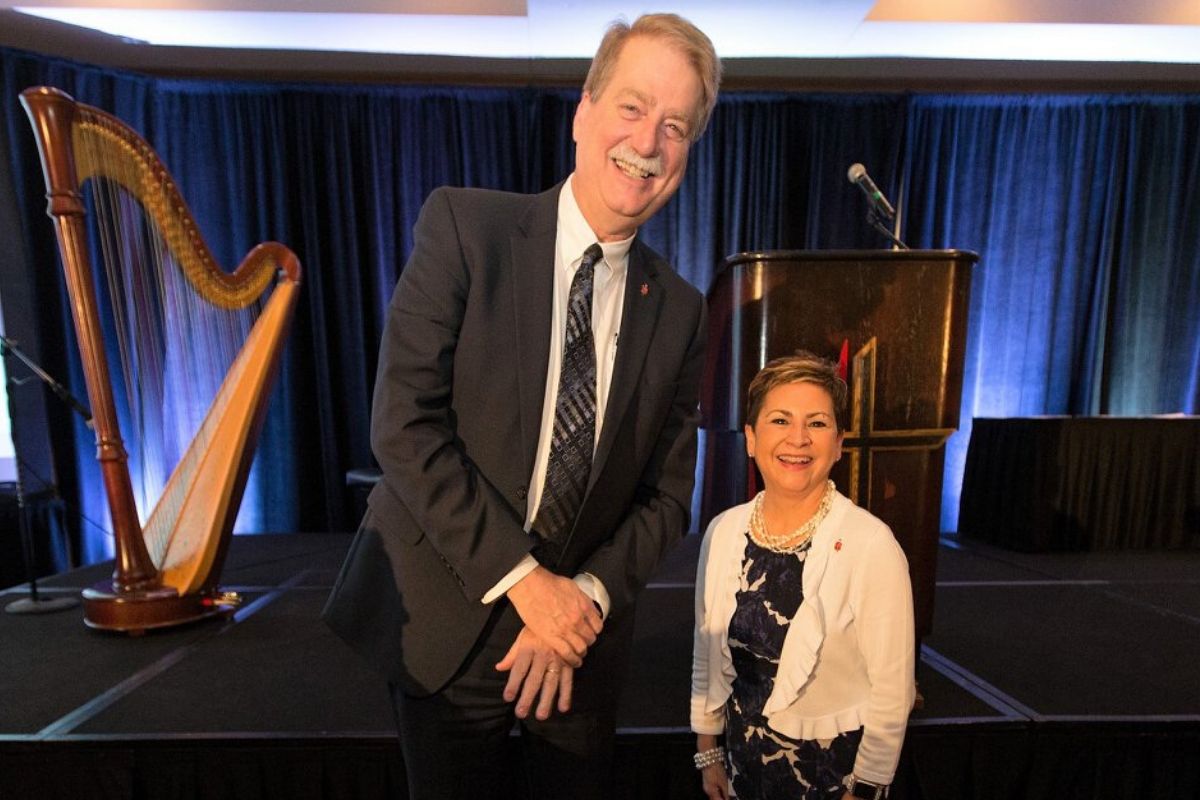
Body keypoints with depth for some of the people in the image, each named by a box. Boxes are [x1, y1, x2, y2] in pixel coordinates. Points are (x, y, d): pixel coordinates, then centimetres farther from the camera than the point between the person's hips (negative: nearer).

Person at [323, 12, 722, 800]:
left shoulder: (680, 310, -1)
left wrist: (587, 595, -12)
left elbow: (667, 492, 2)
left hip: (580, 632, 3)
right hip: (446, 621, -2)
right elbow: (404, 424, -16)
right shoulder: (465, 225, -10)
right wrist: (522, 579, -17)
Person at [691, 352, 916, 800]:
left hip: (835, 763, -3)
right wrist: (708, 751, 8)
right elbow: (706, 653, 1)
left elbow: (892, 690, -14)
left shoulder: (873, 546, -22)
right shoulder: (723, 532, -9)